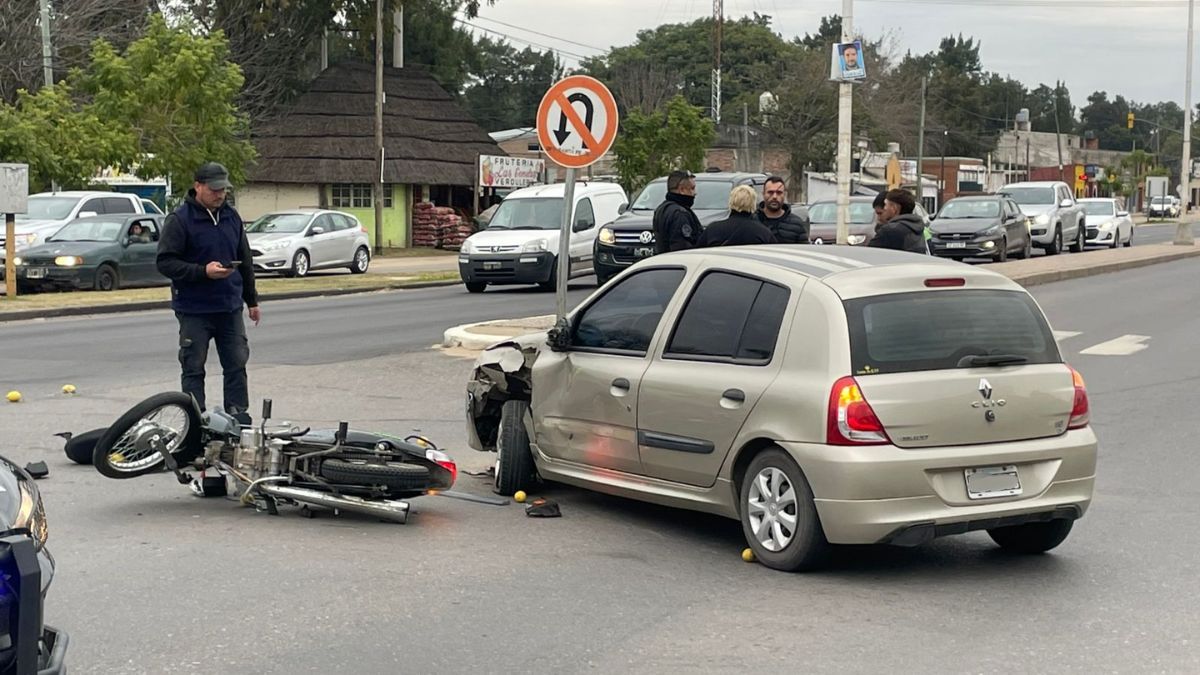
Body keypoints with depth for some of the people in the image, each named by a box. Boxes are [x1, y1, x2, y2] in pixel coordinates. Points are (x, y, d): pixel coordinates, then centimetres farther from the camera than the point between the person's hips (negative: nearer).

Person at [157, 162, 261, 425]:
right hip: (194, 311, -5)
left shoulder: (231, 217, 10)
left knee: (237, 365, 7)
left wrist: (252, 300, 19)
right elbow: (165, 263, -14)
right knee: (193, 369, 1)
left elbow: (245, 262, 18)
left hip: (230, 307, 5)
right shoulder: (179, 220, -9)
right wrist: (203, 271, -24)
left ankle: (240, 420, 14)